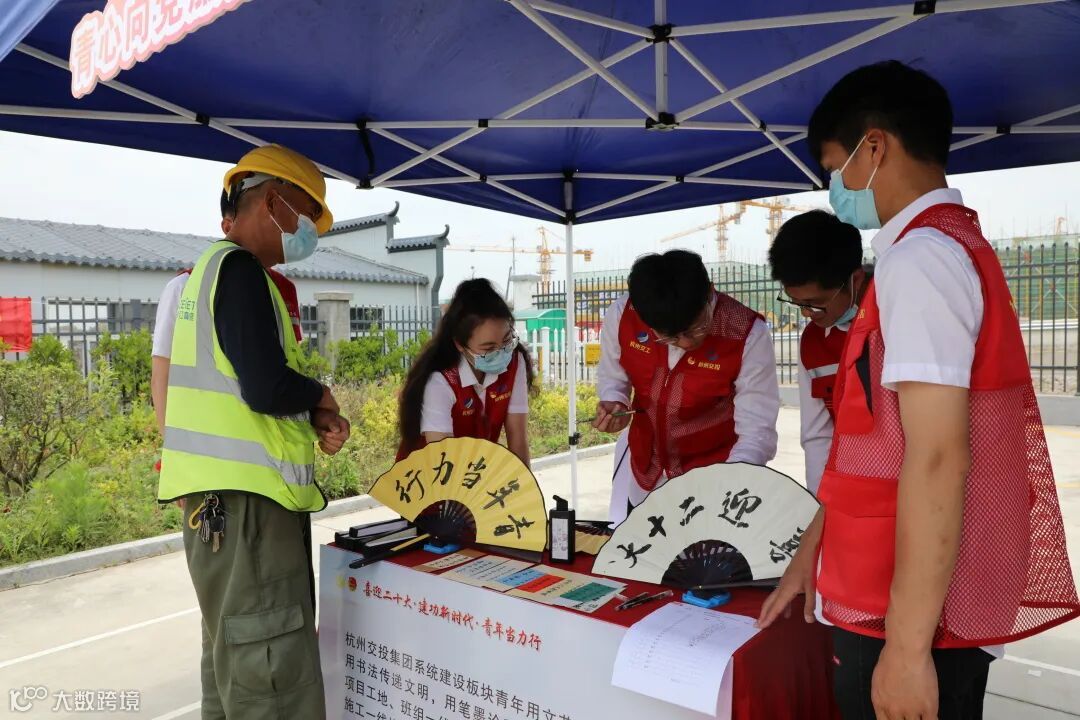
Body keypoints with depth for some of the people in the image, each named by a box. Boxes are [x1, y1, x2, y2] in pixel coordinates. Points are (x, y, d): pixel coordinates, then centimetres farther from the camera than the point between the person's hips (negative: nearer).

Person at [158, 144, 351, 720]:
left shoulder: (212, 266, 19)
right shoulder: (240, 268, -13)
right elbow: (267, 389, -24)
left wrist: (315, 419, 5)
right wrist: (319, 395, -3)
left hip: (229, 494, 10)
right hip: (244, 498, -10)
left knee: (236, 665, 19)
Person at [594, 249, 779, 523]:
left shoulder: (748, 336, -26)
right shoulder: (621, 316, -18)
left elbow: (757, 432, -23)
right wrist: (614, 405, -19)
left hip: (715, 477, -3)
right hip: (640, 473, 4)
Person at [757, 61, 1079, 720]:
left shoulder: (919, 256, -18)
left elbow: (938, 460, -24)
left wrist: (907, 645, -21)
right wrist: (813, 550, 18)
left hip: (916, 612, -9)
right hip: (902, 595, 9)